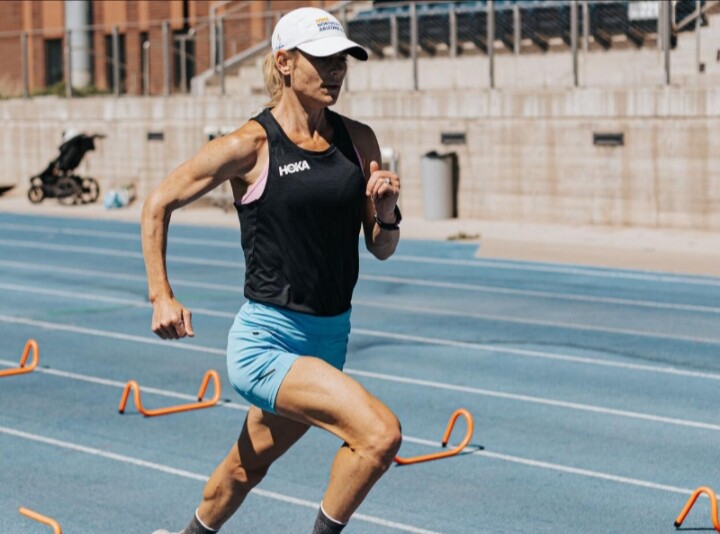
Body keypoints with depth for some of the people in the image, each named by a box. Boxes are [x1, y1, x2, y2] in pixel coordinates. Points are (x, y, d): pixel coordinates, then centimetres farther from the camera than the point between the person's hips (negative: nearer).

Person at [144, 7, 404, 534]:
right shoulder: (251, 145, -12)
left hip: (329, 340, 6)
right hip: (266, 341, -6)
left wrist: (386, 213, -11)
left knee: (246, 470, 22)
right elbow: (159, 203, -1)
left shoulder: (359, 141, 4)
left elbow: (381, 248, 10)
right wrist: (161, 296, -6)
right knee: (381, 433, -23)